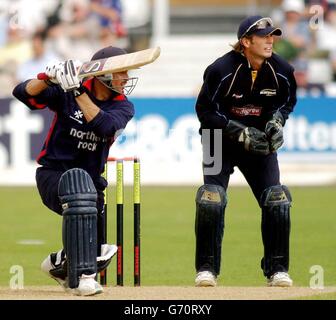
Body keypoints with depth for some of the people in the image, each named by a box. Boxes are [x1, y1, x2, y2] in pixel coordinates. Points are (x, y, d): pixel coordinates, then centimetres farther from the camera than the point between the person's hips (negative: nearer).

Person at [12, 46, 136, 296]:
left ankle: (58, 264, 40)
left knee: (97, 250, 2)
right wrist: (49, 79, -36)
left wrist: (77, 91, -31)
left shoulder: (123, 106, -2)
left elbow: (105, 125, -24)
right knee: (77, 181, -39)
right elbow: (23, 93, -18)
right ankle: (81, 277, -39)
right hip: (53, 175, -5)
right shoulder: (65, 92, -8)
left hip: (91, 180, 5)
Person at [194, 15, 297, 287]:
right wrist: (241, 133, -22)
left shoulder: (282, 71, -11)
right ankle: (207, 268, -4)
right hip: (221, 141, -3)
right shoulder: (221, 70, -22)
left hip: (261, 143, 3)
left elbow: (288, 101, 10)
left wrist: (277, 120, -11)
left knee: (276, 199, -9)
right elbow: (205, 110, -15)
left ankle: (277, 269, 4)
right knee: (212, 200, -18)